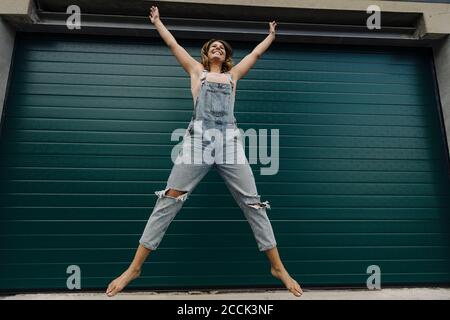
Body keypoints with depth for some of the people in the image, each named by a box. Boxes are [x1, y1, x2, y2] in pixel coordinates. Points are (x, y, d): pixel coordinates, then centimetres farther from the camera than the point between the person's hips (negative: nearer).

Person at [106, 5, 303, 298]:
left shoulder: (232, 75, 27)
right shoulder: (197, 71, 23)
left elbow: (255, 54, 39)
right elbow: (173, 44, 30)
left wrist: (271, 35, 52)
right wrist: (156, 21, 41)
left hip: (230, 141, 2)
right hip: (198, 139, -1)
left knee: (253, 203, -2)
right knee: (169, 201, -7)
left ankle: (278, 267, 9)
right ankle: (134, 268, 2)